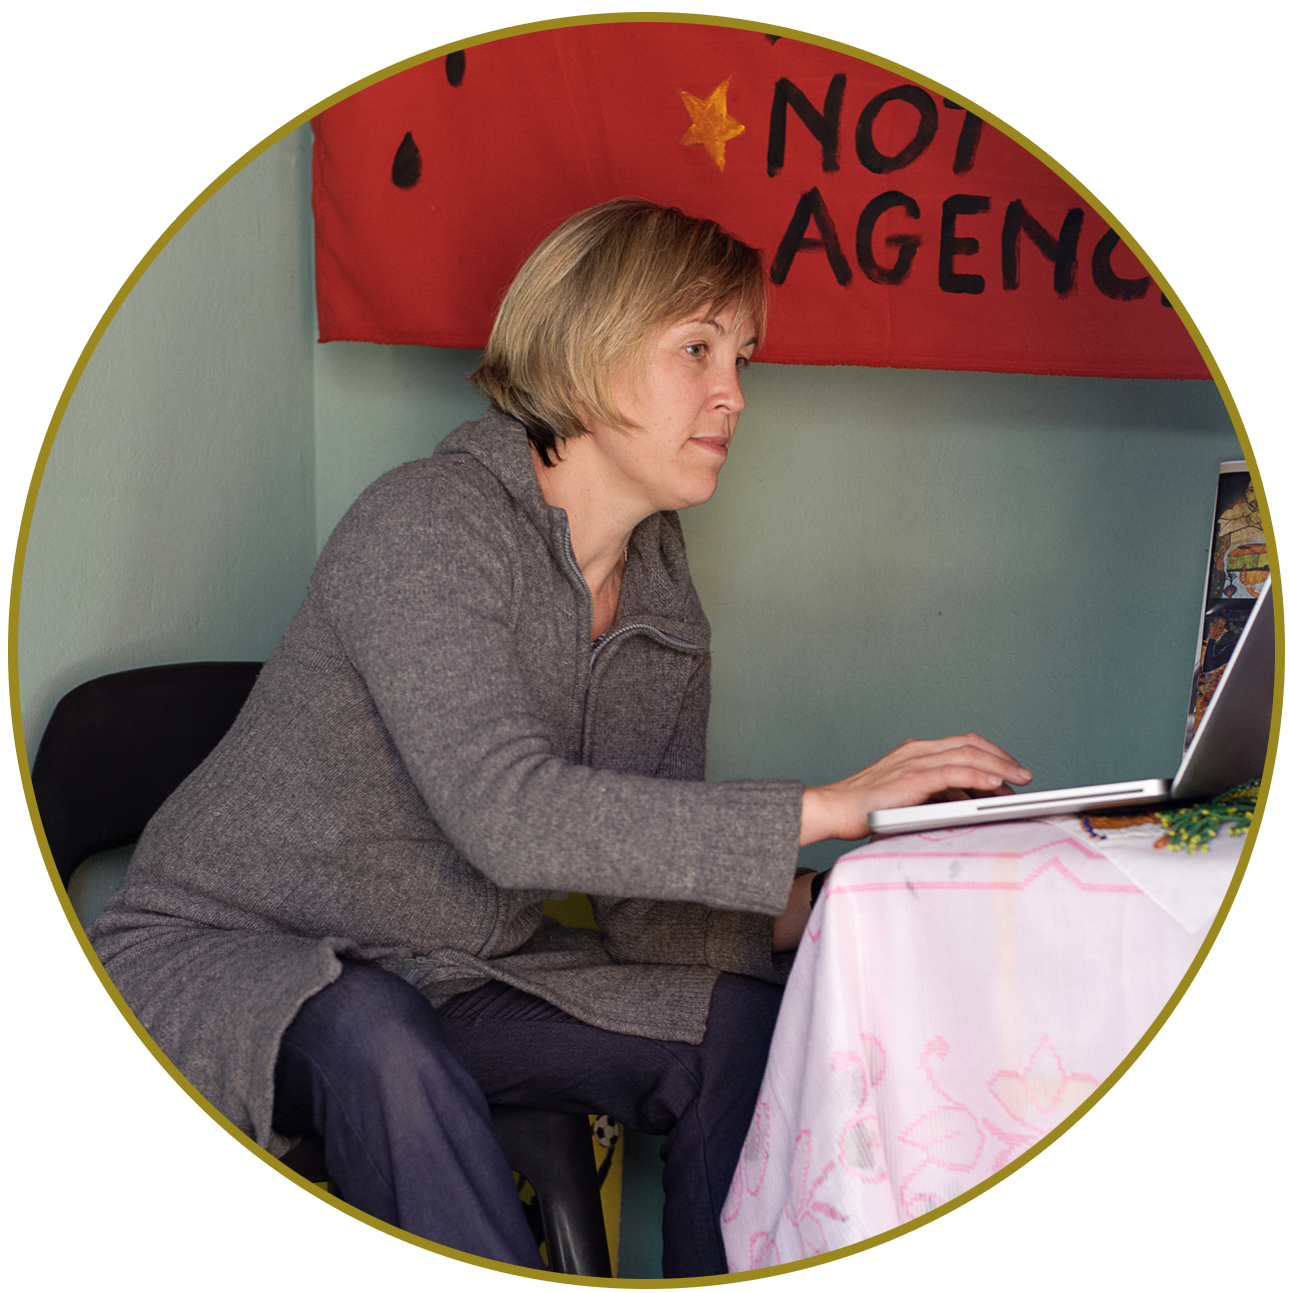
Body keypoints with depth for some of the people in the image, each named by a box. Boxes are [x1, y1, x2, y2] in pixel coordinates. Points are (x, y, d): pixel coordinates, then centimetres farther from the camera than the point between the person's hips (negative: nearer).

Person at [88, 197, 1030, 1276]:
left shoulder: (663, 601, 1)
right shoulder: (427, 523, -22)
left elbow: (643, 904, 0)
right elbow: (505, 814, -35)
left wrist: (817, 915, -19)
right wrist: (827, 807, -35)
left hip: (448, 978, 6)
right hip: (215, 959, -6)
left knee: (745, 1024, -12)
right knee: (375, 1041, -38)